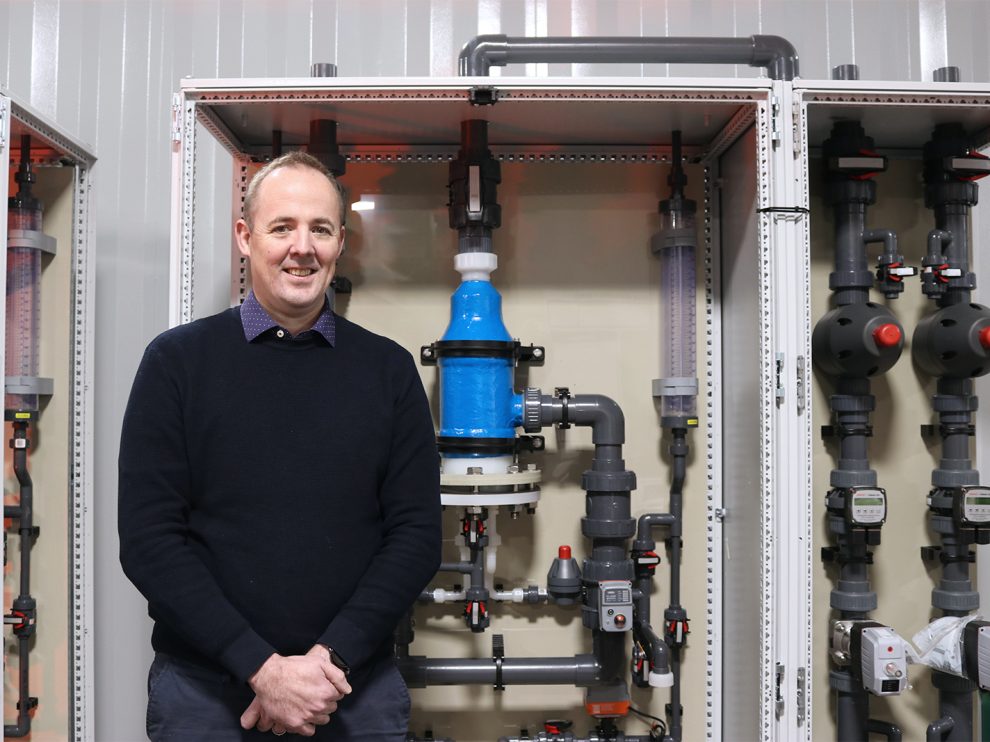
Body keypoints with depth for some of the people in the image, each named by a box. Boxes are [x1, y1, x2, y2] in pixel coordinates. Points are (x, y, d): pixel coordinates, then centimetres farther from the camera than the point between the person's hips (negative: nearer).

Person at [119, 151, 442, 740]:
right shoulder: (178, 360, -2)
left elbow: (417, 532, -2)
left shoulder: (389, 369, 1)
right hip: (202, 685, -1)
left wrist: (331, 658, -13)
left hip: (358, 686, 1)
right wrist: (260, 667, -14)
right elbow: (149, 538, -7)